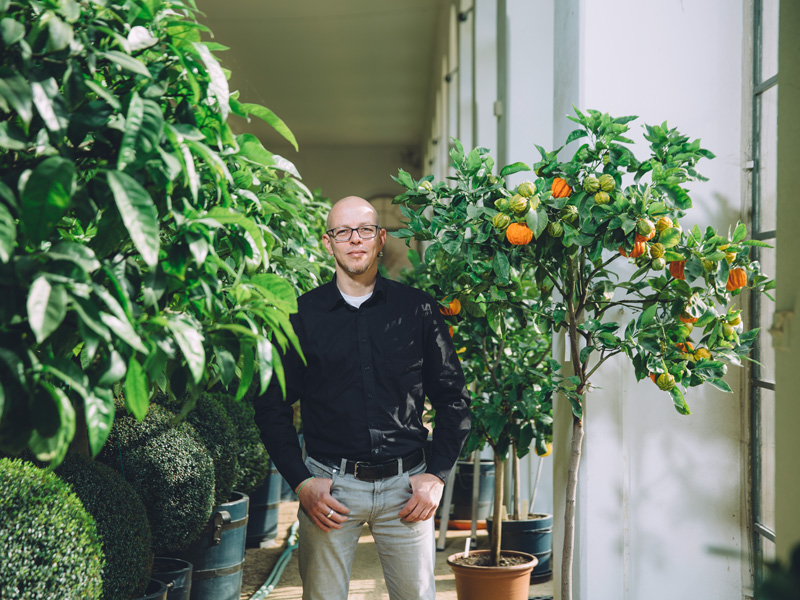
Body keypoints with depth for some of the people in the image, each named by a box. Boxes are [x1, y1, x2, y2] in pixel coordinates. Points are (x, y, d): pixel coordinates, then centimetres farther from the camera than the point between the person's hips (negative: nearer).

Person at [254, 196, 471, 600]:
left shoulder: (417, 309, 4)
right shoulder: (302, 314, 2)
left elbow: (453, 398, 8)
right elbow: (272, 405, 4)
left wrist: (437, 475, 0)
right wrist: (300, 482, -4)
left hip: (405, 485, 1)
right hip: (328, 486, 0)